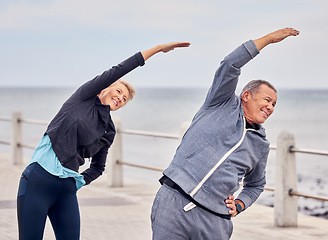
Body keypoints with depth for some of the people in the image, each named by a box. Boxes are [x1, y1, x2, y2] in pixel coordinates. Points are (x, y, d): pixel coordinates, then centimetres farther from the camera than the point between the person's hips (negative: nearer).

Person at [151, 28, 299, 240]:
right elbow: (230, 65, -5)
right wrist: (269, 38, -3)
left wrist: (239, 205, 10)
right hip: (174, 200, -3)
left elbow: (256, 184, 32)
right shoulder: (224, 104, 9)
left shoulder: (261, 145, 19)